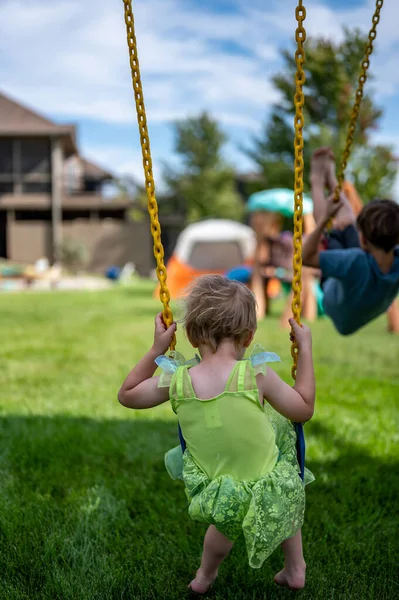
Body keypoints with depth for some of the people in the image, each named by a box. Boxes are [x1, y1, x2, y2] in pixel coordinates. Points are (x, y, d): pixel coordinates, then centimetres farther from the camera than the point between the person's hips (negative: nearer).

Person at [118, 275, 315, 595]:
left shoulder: (176, 380, -12)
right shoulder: (256, 374, -20)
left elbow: (127, 394, 7)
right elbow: (304, 409, -5)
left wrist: (156, 349, 9)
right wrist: (305, 349, 1)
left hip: (216, 495, 2)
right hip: (268, 491, -2)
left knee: (229, 520, 37)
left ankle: (205, 577, 57)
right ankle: (295, 569, 44)